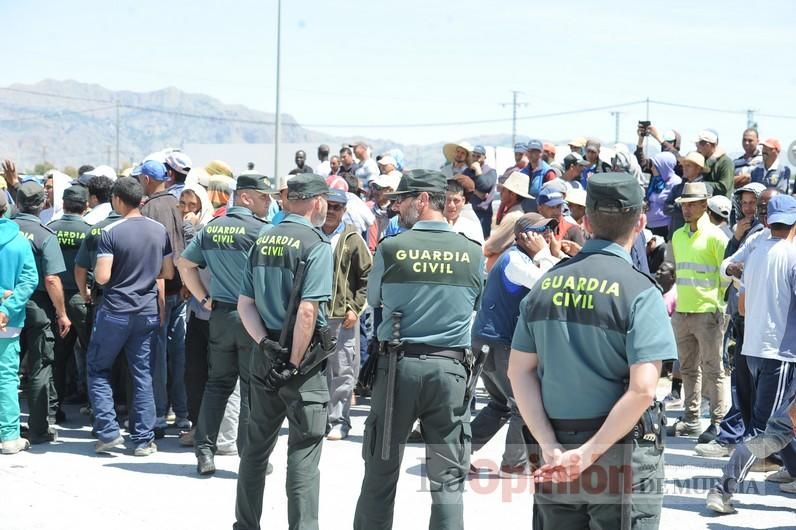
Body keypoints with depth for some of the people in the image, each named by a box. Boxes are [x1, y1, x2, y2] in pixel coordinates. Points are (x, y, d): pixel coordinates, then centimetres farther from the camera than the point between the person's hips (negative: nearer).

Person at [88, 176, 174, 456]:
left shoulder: (111, 233, -13)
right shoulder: (160, 231, 3)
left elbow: (102, 277, -17)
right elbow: (169, 272, 8)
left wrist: (96, 270, 5)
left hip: (115, 313, -4)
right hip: (148, 313, 4)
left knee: (98, 369, 12)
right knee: (143, 375, 8)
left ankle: (108, 431, 4)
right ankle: (143, 439, 8)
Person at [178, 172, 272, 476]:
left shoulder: (211, 228, 8)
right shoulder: (261, 230, -11)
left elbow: (184, 263, 13)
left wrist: (205, 298, 12)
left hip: (220, 314, 5)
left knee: (217, 383, 13)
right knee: (252, 388, 2)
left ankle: (204, 451, 11)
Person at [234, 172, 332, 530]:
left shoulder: (262, 240, 8)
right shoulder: (316, 245, -12)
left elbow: (244, 303, 6)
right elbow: (307, 311, -21)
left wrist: (266, 343, -2)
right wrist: (294, 363, -16)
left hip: (266, 355, 7)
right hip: (304, 355, -7)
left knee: (257, 446, 16)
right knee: (304, 453, -1)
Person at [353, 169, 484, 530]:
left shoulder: (391, 249, -6)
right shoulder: (473, 253, -2)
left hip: (397, 365, 0)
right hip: (450, 368, 1)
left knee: (381, 472, 12)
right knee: (448, 481, 4)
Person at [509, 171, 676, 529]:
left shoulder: (546, 284, 4)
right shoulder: (639, 292, -12)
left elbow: (519, 372, 2)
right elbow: (642, 389, -20)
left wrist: (550, 447, -5)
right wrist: (588, 455, -16)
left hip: (557, 459, 5)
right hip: (622, 454, -4)